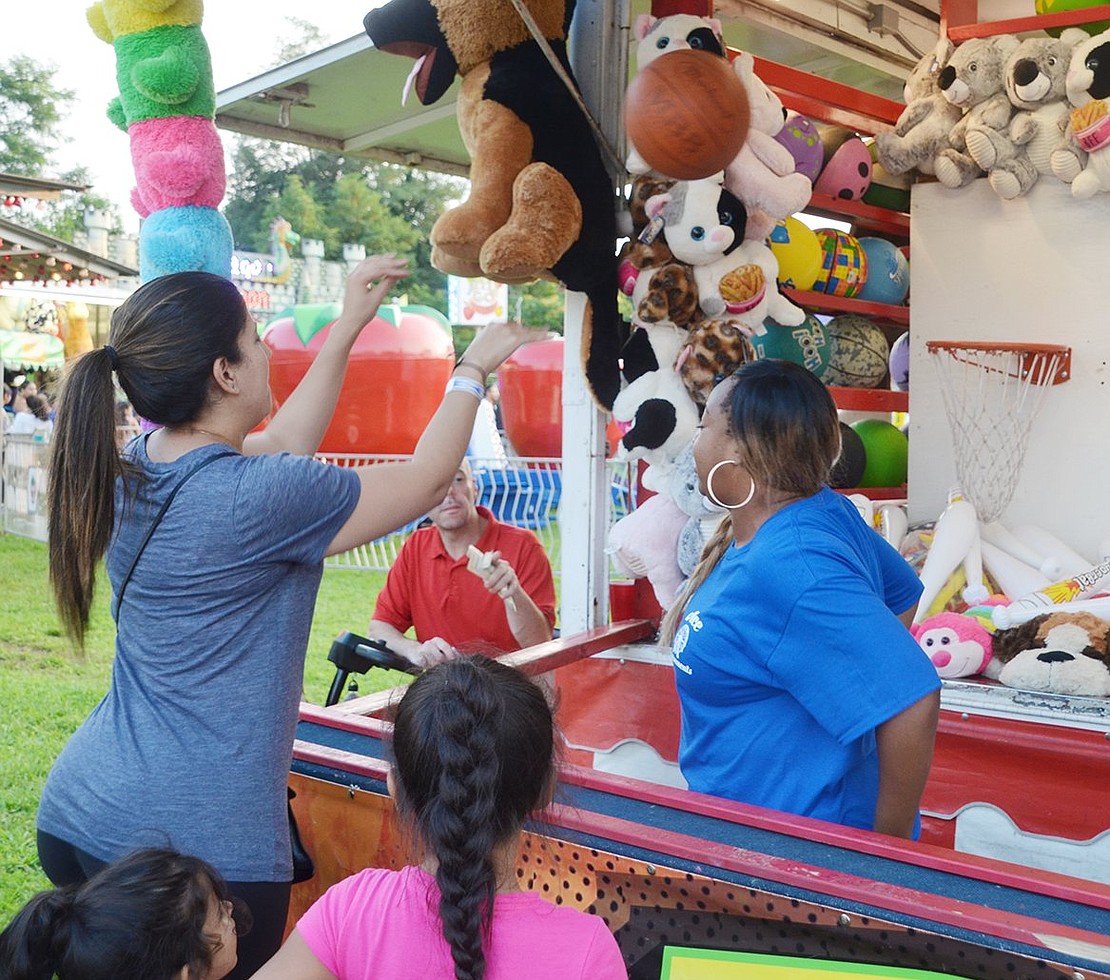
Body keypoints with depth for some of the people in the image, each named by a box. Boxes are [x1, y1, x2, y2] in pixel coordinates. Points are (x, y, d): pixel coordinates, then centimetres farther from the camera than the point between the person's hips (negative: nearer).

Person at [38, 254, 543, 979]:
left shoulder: (131, 470, 3)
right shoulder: (259, 498, -21)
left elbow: (282, 446, 18)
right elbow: (427, 482, -7)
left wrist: (349, 326, 21)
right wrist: (474, 368, 9)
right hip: (199, 842, -8)